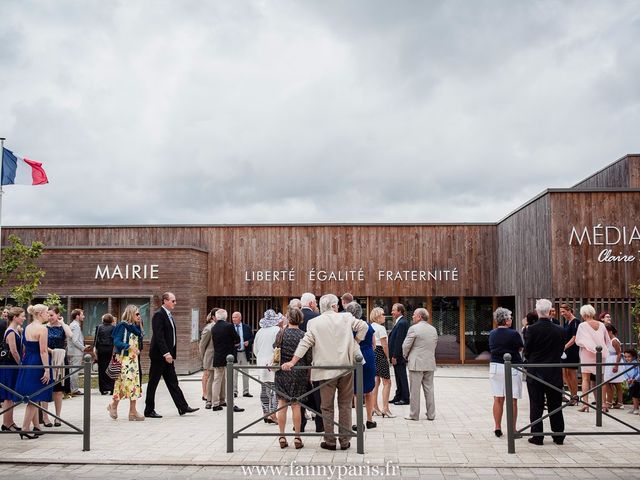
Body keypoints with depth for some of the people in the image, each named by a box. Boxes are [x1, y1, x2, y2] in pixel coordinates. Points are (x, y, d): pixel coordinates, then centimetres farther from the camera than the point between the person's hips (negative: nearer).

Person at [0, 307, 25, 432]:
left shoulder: (16, 330, 11)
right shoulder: (10, 332, -17)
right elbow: (14, 352, -20)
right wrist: (20, 364, -9)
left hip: (14, 367, 9)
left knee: (10, 397, 14)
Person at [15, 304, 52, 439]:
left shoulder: (27, 328, 11)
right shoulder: (42, 329, -14)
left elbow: (26, 348, 16)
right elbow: (43, 351, -17)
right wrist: (47, 369, -17)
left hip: (27, 363, 8)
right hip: (37, 364, -8)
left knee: (33, 399, 14)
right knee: (34, 399, -2)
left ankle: (36, 427, 22)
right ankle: (25, 429, -2)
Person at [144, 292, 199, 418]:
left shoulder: (169, 316, 15)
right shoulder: (159, 315, -14)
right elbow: (159, 336, -21)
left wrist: (172, 353, 13)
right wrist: (166, 353, -25)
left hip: (167, 355, 9)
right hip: (159, 355, -9)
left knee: (173, 382, 10)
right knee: (153, 383, 0)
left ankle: (183, 407, 11)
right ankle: (149, 411, 8)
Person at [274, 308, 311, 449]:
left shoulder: (281, 334, -3)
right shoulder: (304, 335, -5)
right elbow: (309, 358, -2)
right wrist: (308, 375, 9)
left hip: (282, 373, 0)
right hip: (299, 374, 0)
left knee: (282, 404, 6)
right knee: (296, 405, 5)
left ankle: (282, 437, 9)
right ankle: (297, 437, 7)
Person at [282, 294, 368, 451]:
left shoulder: (314, 323, -3)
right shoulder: (346, 318, 2)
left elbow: (305, 343, -7)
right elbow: (363, 326, -1)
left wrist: (292, 362, -6)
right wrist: (355, 342, 9)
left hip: (326, 371, -1)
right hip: (346, 367, 2)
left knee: (327, 407, 9)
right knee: (345, 405, 11)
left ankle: (330, 441, 11)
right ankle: (345, 441, 14)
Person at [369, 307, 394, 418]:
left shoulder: (370, 327, 10)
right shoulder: (381, 328, -13)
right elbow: (384, 345, -15)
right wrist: (387, 357, -4)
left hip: (372, 354, 9)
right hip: (380, 354, -9)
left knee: (376, 381, 13)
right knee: (387, 382, -4)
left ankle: (375, 407, 16)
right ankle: (385, 409, -7)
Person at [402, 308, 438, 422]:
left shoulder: (413, 329, -11)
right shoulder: (433, 329, 9)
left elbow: (406, 345, -9)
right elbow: (434, 345, 13)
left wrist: (406, 356, 8)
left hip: (416, 363, -6)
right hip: (430, 363, 6)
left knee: (415, 390, 0)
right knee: (429, 389, 11)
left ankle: (414, 415, 5)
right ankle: (431, 414, 15)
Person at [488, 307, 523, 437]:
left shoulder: (492, 334, 3)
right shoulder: (513, 334, -13)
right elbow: (520, 348, 0)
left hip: (495, 366, 5)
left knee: (498, 399, 10)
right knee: (512, 400, 2)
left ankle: (497, 428, 12)